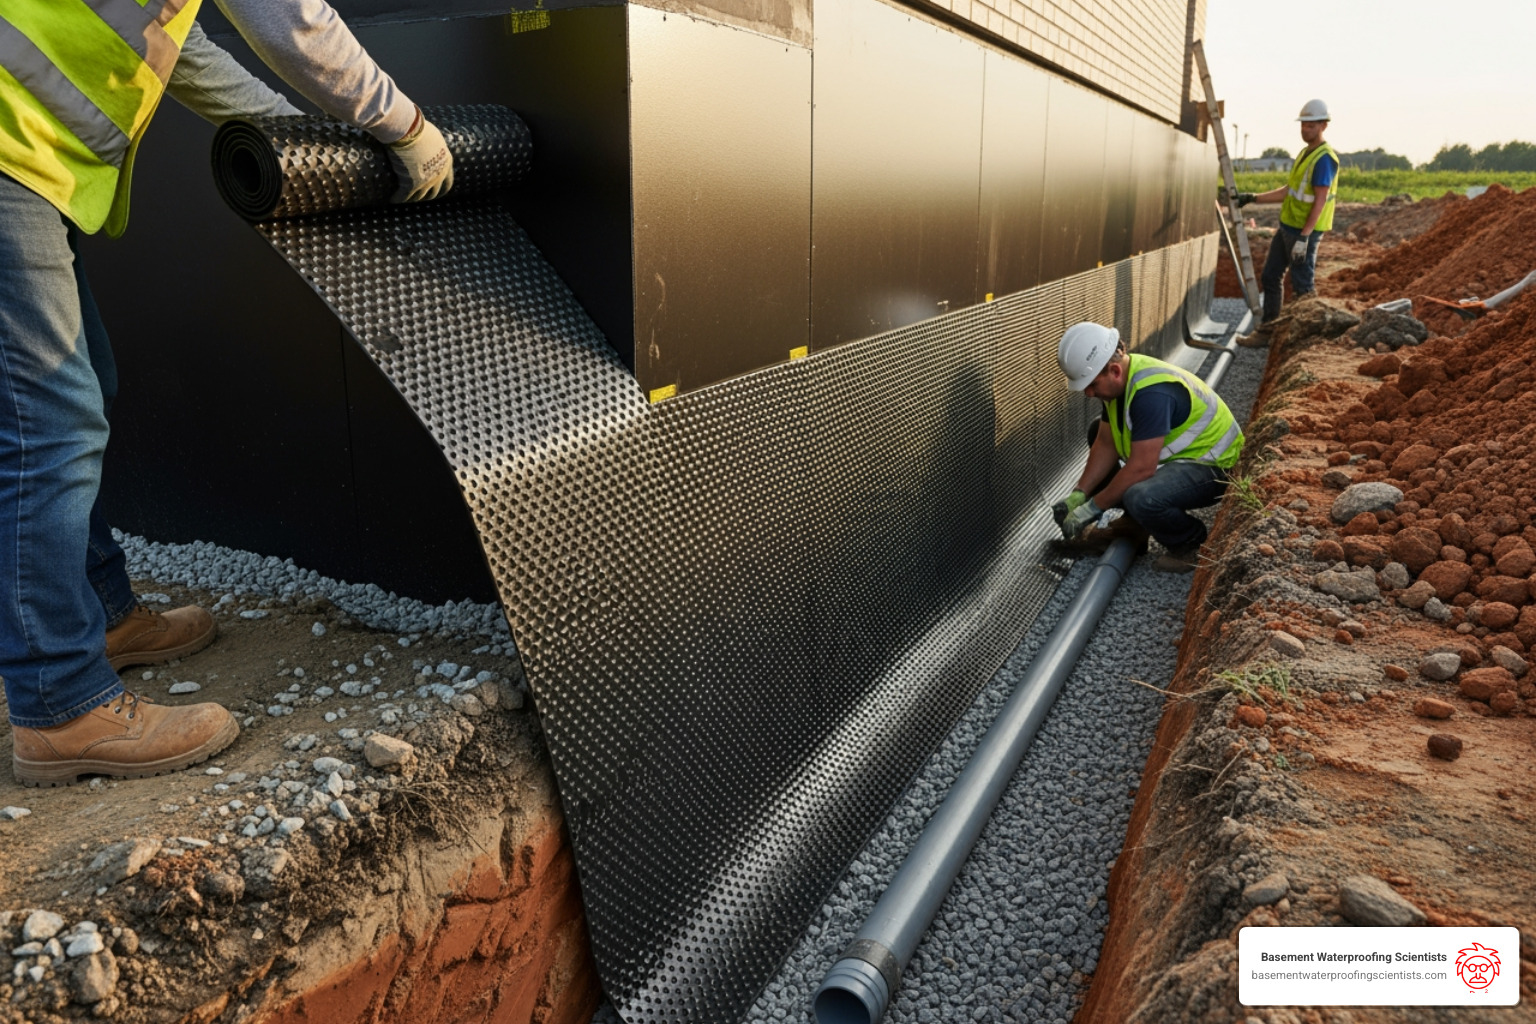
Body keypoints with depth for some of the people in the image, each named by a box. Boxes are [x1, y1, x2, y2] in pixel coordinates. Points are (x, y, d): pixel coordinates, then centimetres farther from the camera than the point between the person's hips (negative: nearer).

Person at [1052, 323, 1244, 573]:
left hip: (1213, 467, -10)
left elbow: (1141, 469, -32)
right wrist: (1079, 493, -5)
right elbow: (1105, 444, 3)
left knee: (1142, 497, -36)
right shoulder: (1118, 380, -4)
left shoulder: (1151, 393, -33)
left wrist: (1093, 507, -23)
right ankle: (1133, 522, 16)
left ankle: (1192, 545, -6)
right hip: (1180, 455, 10)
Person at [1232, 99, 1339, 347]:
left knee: (1302, 287, -3)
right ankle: (1267, 331, 19)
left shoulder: (1324, 158, -16)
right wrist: (1254, 198, 15)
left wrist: (1304, 237, -27)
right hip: (1287, 227, 10)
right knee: (1270, 277, 12)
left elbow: (1320, 201, -22)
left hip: (1305, 232, -10)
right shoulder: (1305, 152, 14)